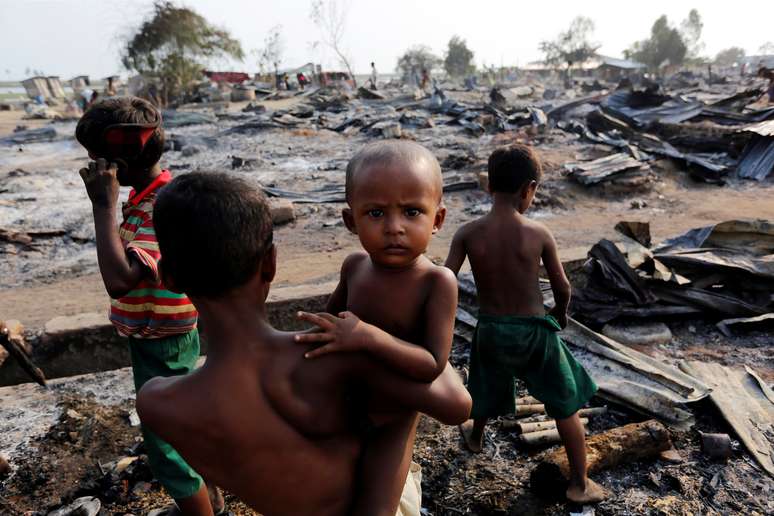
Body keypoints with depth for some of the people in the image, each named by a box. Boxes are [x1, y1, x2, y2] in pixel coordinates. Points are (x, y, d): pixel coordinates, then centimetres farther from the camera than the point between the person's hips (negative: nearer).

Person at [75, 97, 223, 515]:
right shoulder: (148, 195, 2)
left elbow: (119, 279, -38)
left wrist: (104, 205, -32)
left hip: (161, 346, -10)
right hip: (159, 339, 10)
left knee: (168, 448, 7)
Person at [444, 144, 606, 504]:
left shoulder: (467, 234, -14)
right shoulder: (538, 234, -16)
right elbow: (562, 287, -5)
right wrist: (560, 312, 16)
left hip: (491, 329, 2)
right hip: (534, 331, -2)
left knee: (487, 391, 32)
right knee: (566, 407, 18)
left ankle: (475, 438, 59)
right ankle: (580, 484, 30)